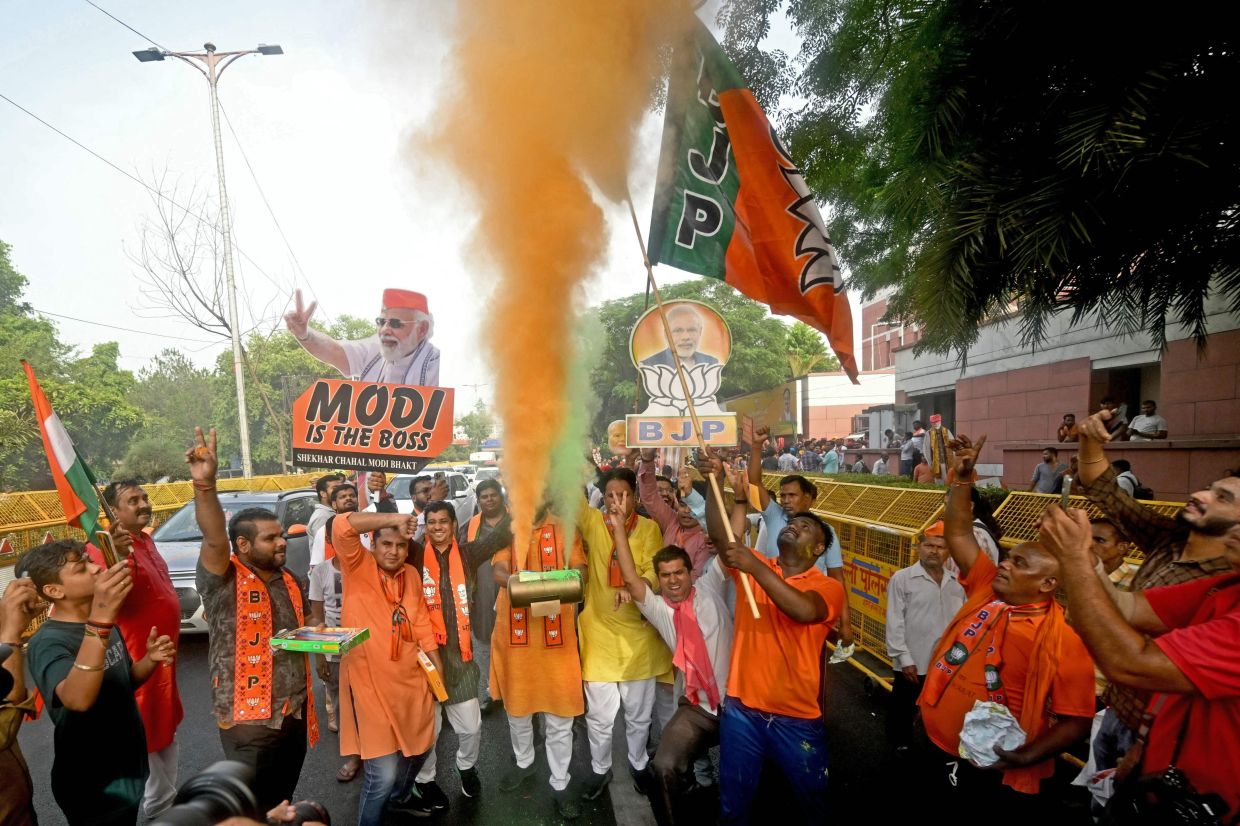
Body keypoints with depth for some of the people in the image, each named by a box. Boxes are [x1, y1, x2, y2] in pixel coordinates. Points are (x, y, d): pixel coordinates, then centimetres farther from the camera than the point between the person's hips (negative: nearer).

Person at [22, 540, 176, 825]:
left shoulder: (105, 623, 2)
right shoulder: (48, 641, -23)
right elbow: (78, 699, -42)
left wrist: (149, 660, -9)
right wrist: (100, 620, -53)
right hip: (94, 787, -7)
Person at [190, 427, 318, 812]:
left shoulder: (290, 580, 6)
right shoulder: (224, 582, -15)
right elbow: (213, 542, -35)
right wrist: (205, 485, -51)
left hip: (294, 713, 6)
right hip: (249, 720, -6)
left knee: (284, 803, 22)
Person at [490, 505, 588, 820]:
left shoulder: (564, 527, -1)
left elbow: (580, 569, -8)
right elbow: (498, 570, -13)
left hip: (556, 634, -1)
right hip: (514, 633, 1)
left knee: (559, 715, 5)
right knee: (516, 706, 19)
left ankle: (560, 784, 24)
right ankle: (524, 762, 44)